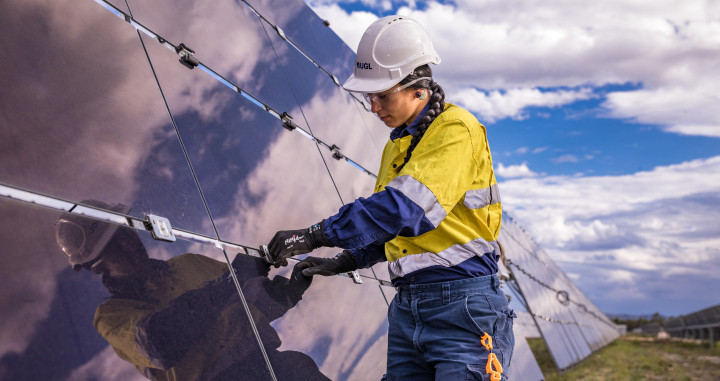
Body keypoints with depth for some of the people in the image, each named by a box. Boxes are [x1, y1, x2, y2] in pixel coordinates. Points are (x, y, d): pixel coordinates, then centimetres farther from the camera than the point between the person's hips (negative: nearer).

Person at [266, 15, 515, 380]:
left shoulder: (456, 130, -12)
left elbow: (405, 208, -24)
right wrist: (344, 262, 11)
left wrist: (315, 234, -23)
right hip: (407, 307, 8)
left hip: (461, 308, -8)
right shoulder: (396, 146, 17)